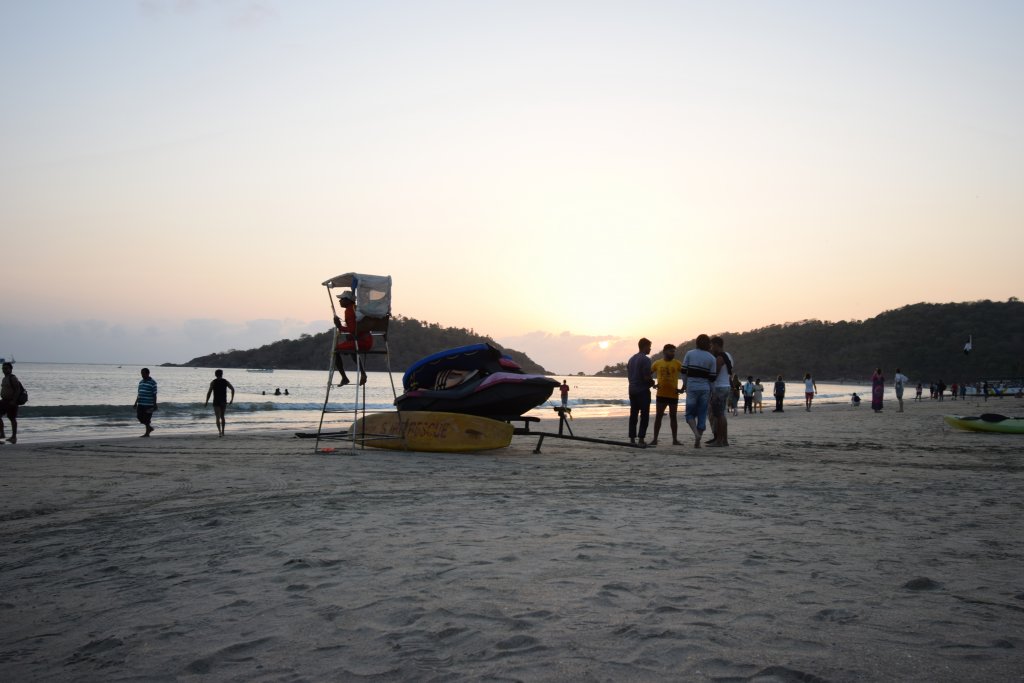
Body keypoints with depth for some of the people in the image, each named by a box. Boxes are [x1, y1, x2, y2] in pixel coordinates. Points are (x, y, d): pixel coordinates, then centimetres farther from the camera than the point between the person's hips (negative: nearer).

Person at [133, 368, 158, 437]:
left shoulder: (152, 382, -7)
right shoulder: (141, 382, 13)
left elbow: (154, 394, -9)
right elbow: (139, 393, 19)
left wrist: (155, 404, -12)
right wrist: (136, 403, 17)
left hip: (148, 404, -7)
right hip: (140, 403, 7)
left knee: (147, 418, -3)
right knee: (139, 416, 5)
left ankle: (147, 433, 9)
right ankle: (150, 427, 23)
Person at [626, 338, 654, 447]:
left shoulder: (631, 359, 13)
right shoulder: (645, 359, -13)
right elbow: (647, 377, -18)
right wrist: (652, 382, 2)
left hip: (632, 390, 8)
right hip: (643, 390, -8)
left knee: (633, 415, 10)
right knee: (644, 416, -2)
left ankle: (632, 439, 11)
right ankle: (641, 440, -6)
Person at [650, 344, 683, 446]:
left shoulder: (677, 363, 0)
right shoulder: (657, 363, 3)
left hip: (673, 395, 0)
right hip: (661, 394, 0)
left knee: (673, 416, 7)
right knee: (658, 416, 2)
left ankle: (675, 439, 12)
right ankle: (655, 439, 7)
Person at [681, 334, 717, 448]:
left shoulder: (689, 353, 0)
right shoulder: (711, 358, 1)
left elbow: (684, 371, 0)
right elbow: (712, 378, 1)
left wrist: (684, 384, 14)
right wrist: (711, 393, 9)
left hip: (692, 387, -1)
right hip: (705, 389, 1)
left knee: (690, 413, 10)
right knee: (702, 415, 7)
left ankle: (696, 433, -16)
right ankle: (697, 441, 8)